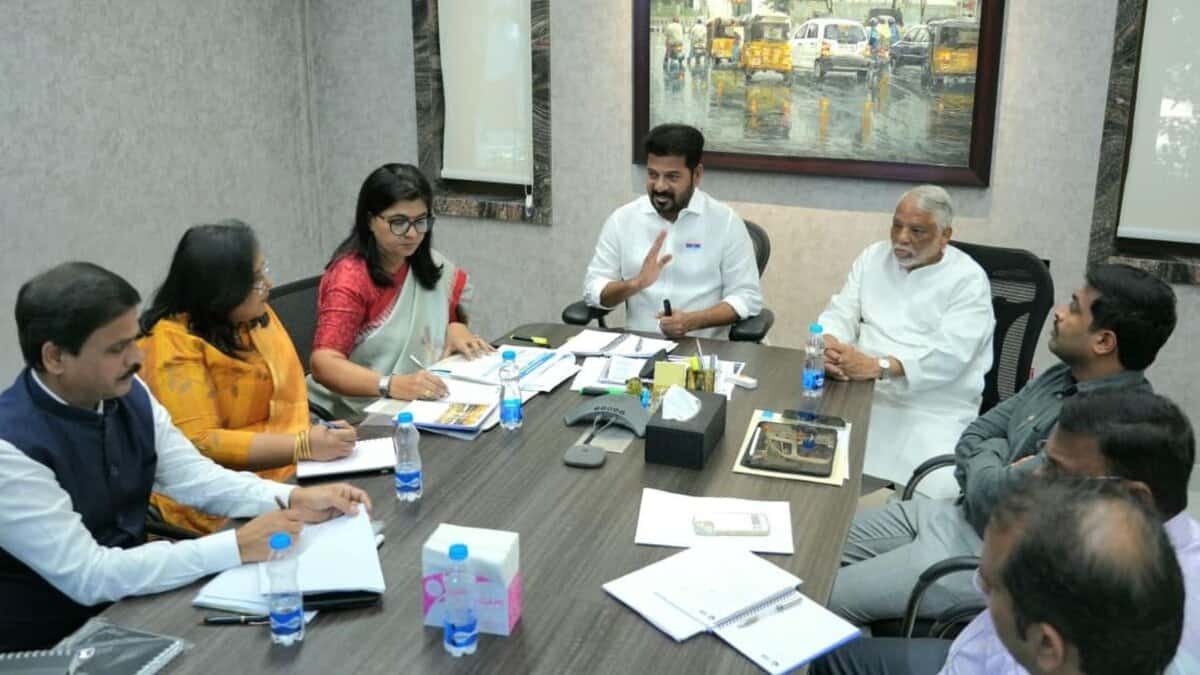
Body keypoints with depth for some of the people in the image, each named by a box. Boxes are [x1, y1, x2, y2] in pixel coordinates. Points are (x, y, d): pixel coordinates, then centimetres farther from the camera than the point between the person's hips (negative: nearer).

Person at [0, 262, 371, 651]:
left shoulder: (126, 394, -5)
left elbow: (197, 479, 3)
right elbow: (89, 577, -28)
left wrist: (294, 499, -13)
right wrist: (237, 547, -29)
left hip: (130, 600, 6)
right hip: (49, 645, -6)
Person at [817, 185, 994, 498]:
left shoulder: (968, 279, -4)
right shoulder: (873, 257, 13)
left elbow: (948, 354, -17)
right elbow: (841, 313, 7)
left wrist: (878, 367, -29)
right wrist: (829, 345, -18)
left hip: (934, 409, -4)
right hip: (861, 390, 4)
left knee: (939, 489, -27)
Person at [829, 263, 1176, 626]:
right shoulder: (1066, 377, 3)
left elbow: (996, 496, -26)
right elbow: (974, 437, 9)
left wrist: (985, 461, -5)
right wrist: (998, 462, -12)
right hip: (960, 514, 9)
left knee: (827, 600, -9)